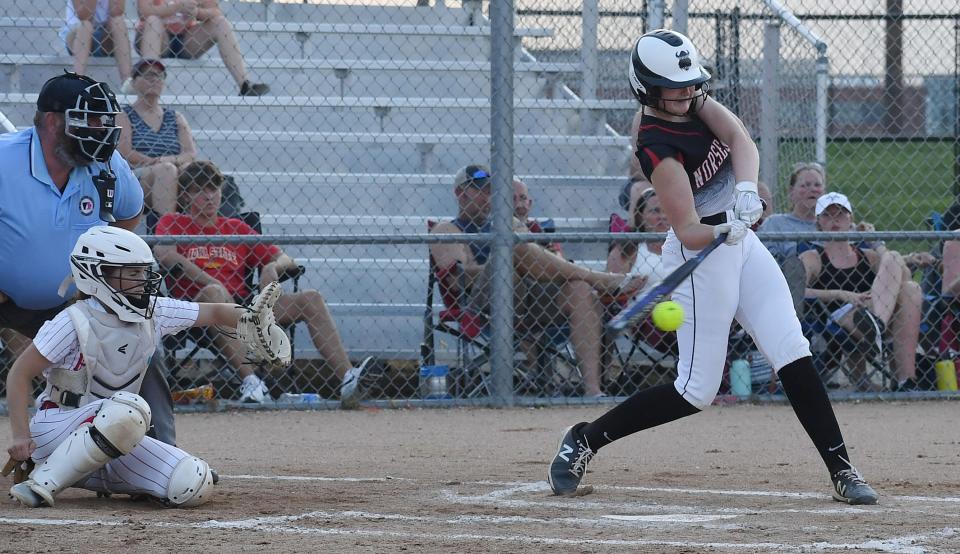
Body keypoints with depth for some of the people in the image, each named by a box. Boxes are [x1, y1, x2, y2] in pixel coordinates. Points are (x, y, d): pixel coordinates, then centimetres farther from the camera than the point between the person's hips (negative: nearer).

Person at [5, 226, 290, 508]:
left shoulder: (154, 313, 2)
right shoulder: (74, 322, -15)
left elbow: (214, 312, 8)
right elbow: (20, 373, -13)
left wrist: (250, 320, -13)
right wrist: (20, 436, -23)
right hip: (53, 429, -6)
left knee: (194, 485, -15)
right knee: (129, 409, -37)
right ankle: (42, 483, -26)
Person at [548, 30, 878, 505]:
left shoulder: (694, 100, 0)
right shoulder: (657, 146, -23)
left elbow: (740, 139, -14)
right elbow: (689, 232, -26)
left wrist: (746, 189, -32)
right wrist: (725, 228, -46)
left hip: (741, 242, 7)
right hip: (701, 255, -7)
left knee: (793, 353, -4)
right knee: (697, 391, -4)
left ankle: (840, 469, -4)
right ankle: (585, 439, 10)